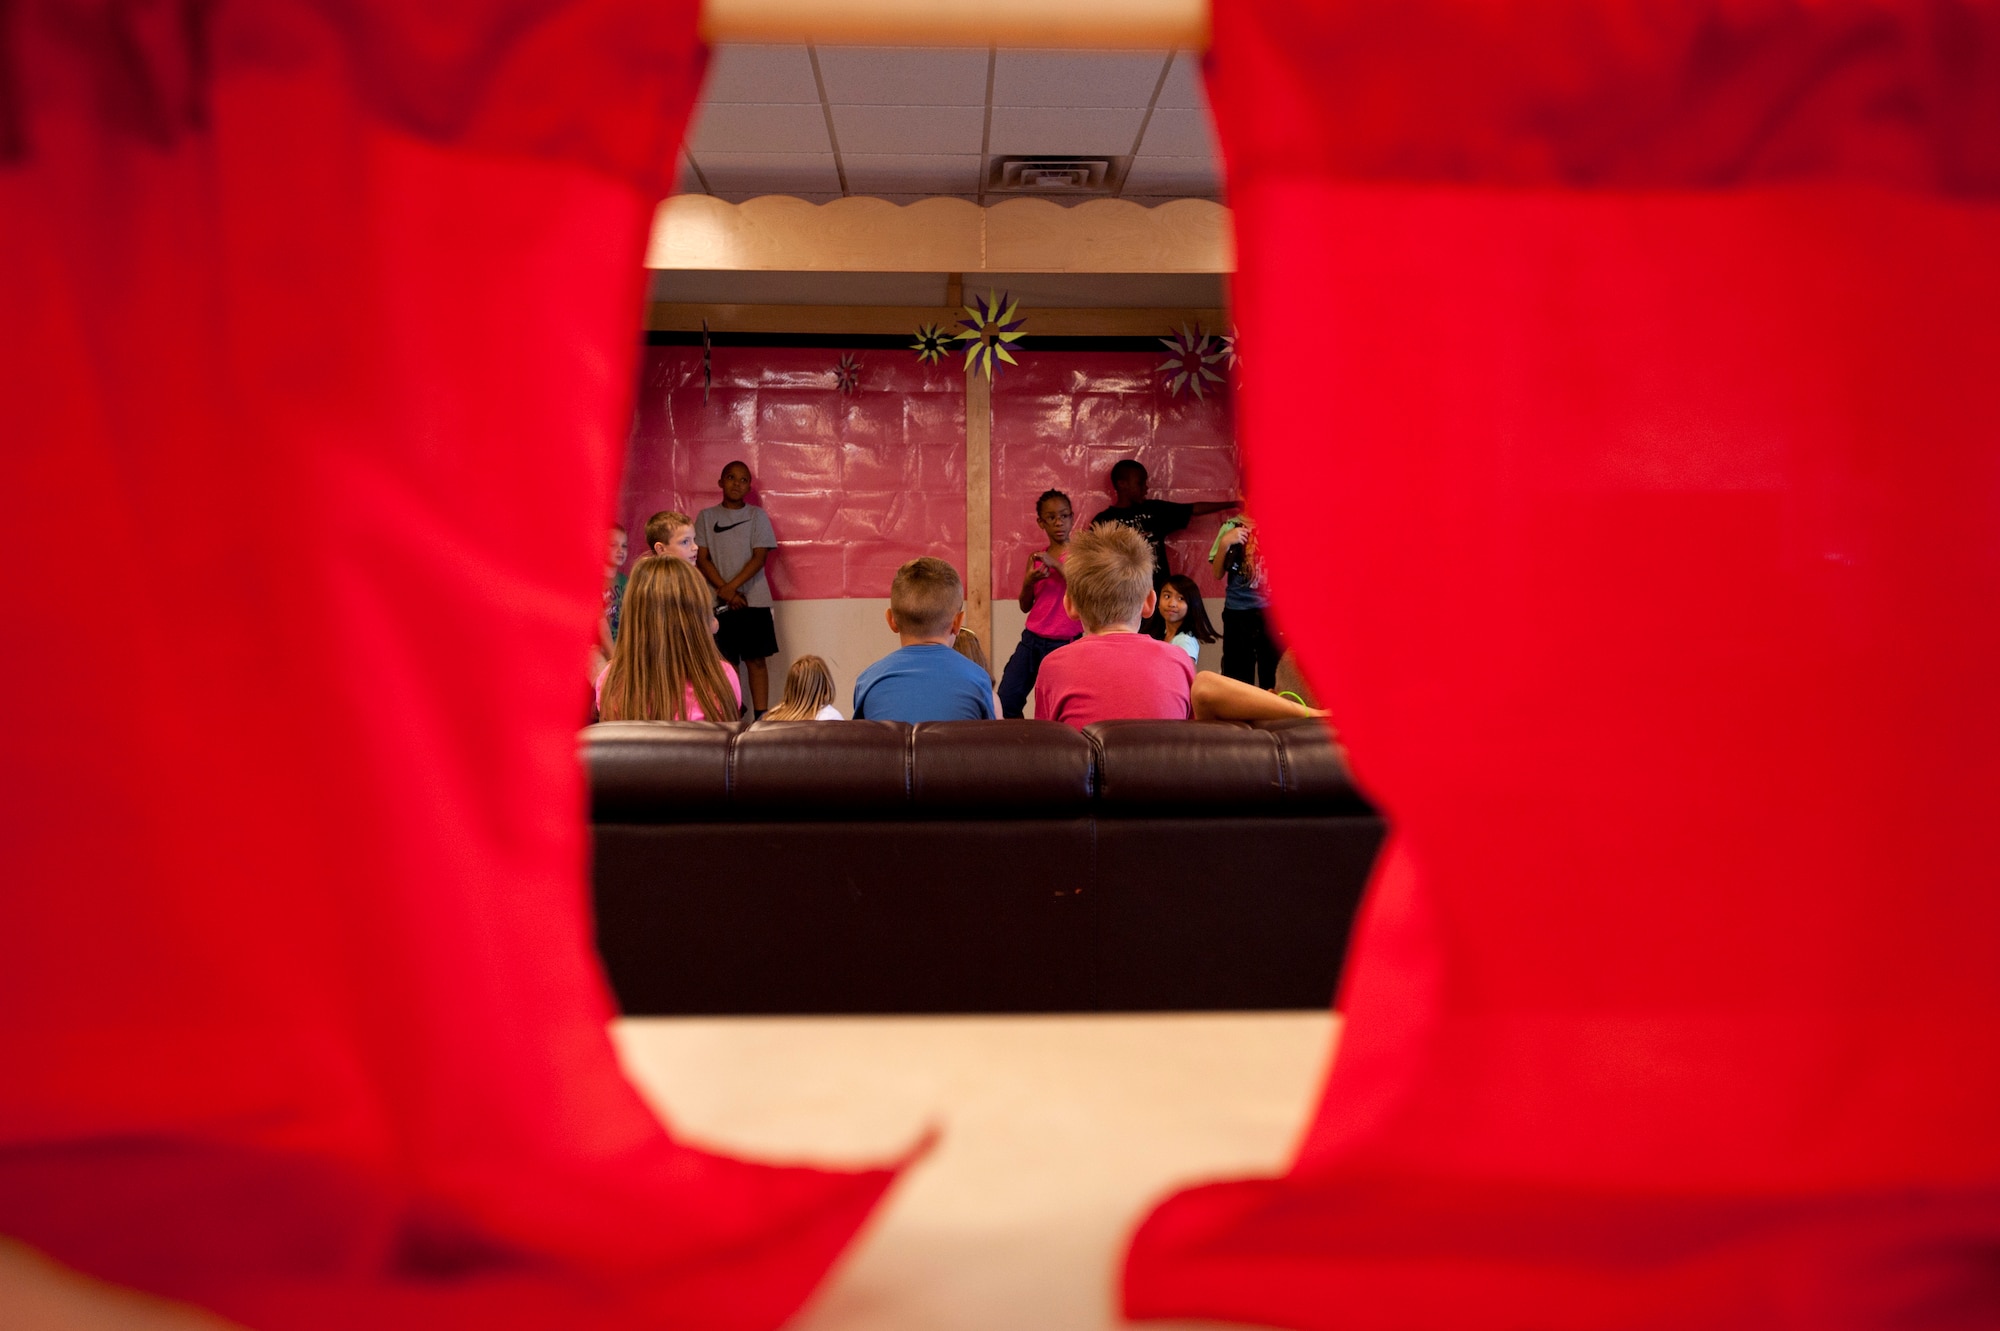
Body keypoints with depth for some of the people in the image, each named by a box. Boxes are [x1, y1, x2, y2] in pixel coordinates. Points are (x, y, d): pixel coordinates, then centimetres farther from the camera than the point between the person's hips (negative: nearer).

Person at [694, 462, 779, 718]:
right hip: (719, 602, 1)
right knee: (726, 662, 2)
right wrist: (726, 592, -10)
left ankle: (760, 717, 0)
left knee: (755, 659, -1)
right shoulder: (706, 517, 7)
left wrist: (732, 586, -15)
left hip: (754, 600, -1)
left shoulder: (757, 516, 4)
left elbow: (759, 557, -4)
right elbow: (702, 559, 2)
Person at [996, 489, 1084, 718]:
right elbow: (1025, 606, 13)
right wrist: (1030, 581, -7)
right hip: (1032, 641, 4)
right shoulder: (1035, 558, 11)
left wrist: (1055, 564, -22)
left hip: (1065, 644, -4)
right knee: (1005, 702, -4)